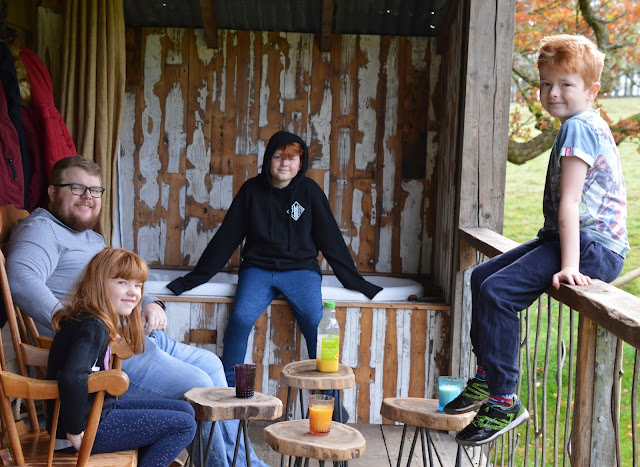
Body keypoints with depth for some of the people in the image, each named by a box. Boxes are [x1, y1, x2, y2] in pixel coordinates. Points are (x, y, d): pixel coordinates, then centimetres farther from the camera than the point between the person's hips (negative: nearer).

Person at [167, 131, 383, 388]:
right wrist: (194, 278, 9)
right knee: (241, 318, -27)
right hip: (258, 270, 1)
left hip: (300, 270, -1)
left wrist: (355, 280, 6)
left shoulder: (309, 191, 3)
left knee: (316, 323, -27)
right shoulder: (252, 190, 5)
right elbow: (226, 237, 9)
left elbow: (330, 239, 7)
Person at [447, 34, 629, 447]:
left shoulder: (578, 126, -15)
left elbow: (569, 203, -23)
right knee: (482, 276, 14)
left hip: (593, 247, -11)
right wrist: (564, 254, 20)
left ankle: (503, 402, -15)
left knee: (498, 291, -22)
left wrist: (569, 265, -27)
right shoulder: (587, 125, 17)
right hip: (583, 243, 11)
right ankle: (486, 378, 21)